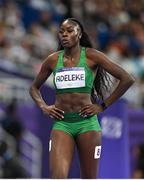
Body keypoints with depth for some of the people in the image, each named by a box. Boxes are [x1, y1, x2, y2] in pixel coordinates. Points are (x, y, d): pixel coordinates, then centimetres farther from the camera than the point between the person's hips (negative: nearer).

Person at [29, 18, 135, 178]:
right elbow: (34, 87, 25)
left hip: (87, 122, -1)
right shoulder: (53, 60, 8)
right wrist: (43, 107, 6)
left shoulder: (91, 56, -1)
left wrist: (103, 106, -3)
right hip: (61, 123, 1)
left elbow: (127, 79, -3)